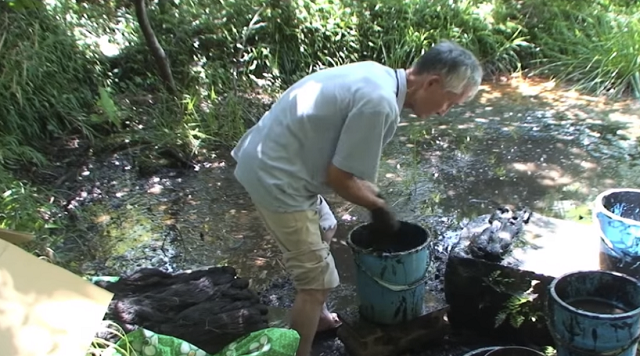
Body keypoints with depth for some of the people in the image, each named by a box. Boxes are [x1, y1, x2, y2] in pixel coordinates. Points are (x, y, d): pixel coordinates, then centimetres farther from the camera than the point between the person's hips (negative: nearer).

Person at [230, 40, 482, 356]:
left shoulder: (378, 76, 5)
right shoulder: (379, 103, -25)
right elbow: (338, 177, -18)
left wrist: (373, 198, 15)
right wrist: (378, 205, -1)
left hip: (268, 160, 11)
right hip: (275, 177, -11)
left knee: (321, 233, 29)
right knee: (318, 281, -2)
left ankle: (319, 317, 47)